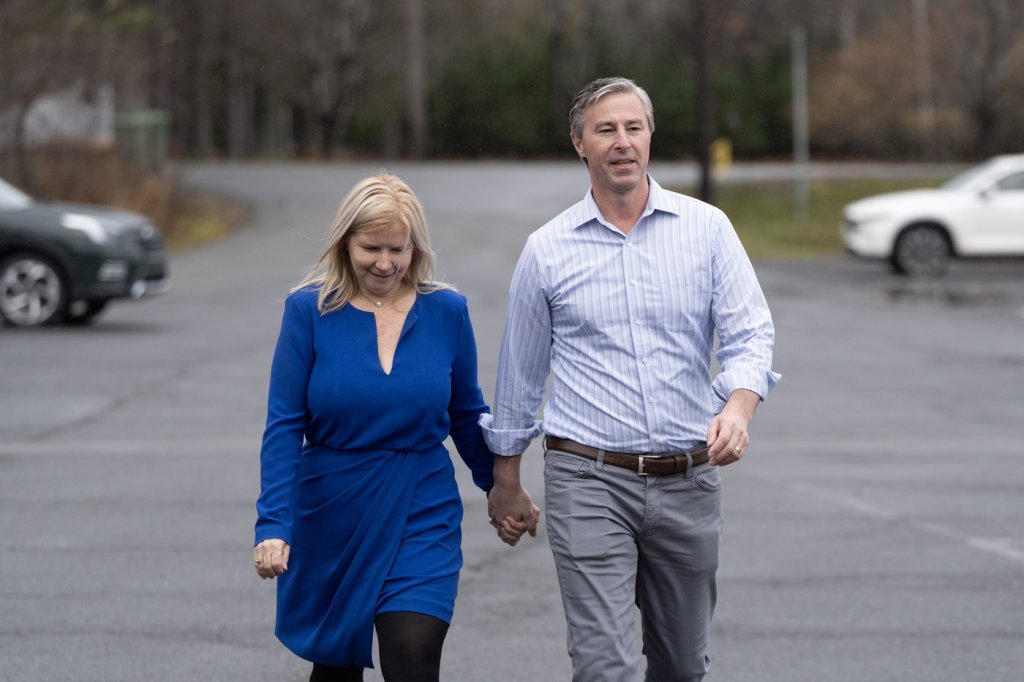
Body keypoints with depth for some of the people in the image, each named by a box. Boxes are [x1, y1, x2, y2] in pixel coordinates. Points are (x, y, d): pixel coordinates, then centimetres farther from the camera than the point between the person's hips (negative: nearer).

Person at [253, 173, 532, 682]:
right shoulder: (309, 311, -7)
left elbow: (466, 414, 12)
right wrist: (273, 524, -17)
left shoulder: (446, 312, -2)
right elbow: (284, 426, -9)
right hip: (332, 520, 0)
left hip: (422, 521, 0)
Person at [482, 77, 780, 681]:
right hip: (589, 480, -2)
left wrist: (738, 409, -25)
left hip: (688, 480, 2)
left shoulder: (707, 228, 3)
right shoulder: (548, 250, 3)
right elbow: (519, 374, 12)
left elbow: (750, 335, -4)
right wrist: (506, 483, 17)